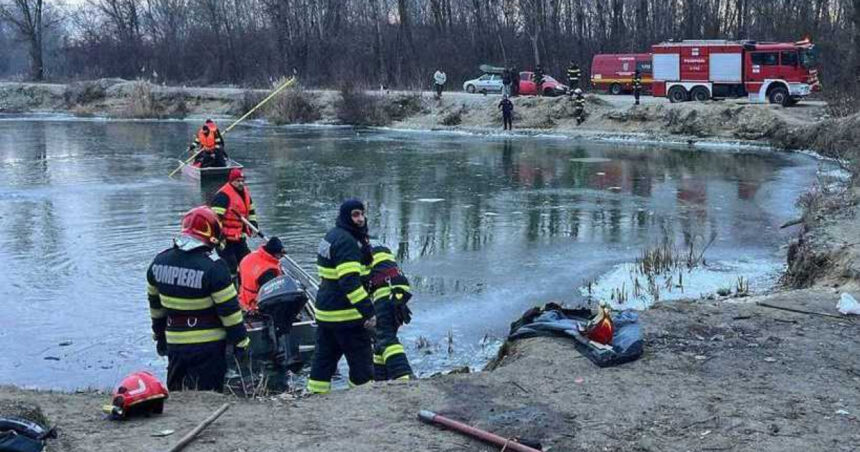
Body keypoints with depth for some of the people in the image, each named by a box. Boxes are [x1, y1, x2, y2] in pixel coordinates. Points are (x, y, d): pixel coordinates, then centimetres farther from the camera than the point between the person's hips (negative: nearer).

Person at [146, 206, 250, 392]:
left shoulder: (159, 262, 1)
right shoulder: (213, 267, -18)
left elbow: (155, 304, 12)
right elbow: (229, 309, -14)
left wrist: (159, 335, 25)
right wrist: (241, 342, -3)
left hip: (175, 343, 5)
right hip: (208, 345, -5)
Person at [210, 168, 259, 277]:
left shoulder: (245, 192, 9)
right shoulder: (223, 195, -19)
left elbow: (250, 210, 24)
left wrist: (253, 225, 10)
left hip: (239, 237, 9)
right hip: (225, 238, -9)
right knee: (230, 267, -11)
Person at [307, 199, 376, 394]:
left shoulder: (333, 235, 13)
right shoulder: (346, 241, -19)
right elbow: (350, 281, -27)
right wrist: (368, 311, -29)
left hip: (325, 311, 10)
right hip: (346, 315, -10)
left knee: (324, 356, 16)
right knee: (361, 358, 0)